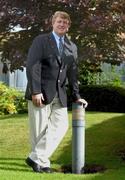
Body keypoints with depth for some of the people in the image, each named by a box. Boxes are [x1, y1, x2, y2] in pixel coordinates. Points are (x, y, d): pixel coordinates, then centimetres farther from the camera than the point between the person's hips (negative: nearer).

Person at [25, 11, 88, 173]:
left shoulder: (72, 47, 15)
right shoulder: (41, 40, -1)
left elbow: (72, 73, 16)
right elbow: (32, 66, -10)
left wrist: (76, 96, 11)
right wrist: (35, 91, -19)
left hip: (59, 94, 5)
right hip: (40, 93, -5)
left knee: (61, 126, -5)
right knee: (40, 129, -2)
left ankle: (36, 158, 0)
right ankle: (43, 163, 8)